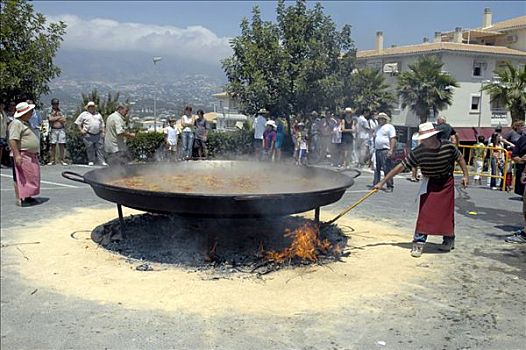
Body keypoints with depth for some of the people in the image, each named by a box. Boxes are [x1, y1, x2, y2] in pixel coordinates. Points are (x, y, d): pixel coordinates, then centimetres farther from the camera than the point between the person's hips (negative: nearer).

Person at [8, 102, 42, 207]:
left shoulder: (26, 123, 18)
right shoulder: (16, 123, -14)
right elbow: (13, 140, -22)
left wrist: (35, 153, 27)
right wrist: (17, 155, -29)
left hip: (32, 156, 10)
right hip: (22, 156, -10)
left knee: (31, 177, 12)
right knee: (21, 178, -6)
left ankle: (28, 197, 21)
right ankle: (20, 199, -2)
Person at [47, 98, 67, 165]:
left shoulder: (61, 111, 13)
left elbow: (64, 120, 1)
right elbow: (50, 119, -9)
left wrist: (55, 118, -4)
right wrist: (59, 117, -2)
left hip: (61, 129, 1)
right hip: (53, 130, -1)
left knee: (61, 144, -1)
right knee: (52, 145, -1)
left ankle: (62, 159, 1)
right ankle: (52, 160, 1)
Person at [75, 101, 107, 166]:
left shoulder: (98, 114, 18)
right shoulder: (84, 114, 6)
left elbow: (102, 124, 23)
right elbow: (78, 123, 6)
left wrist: (102, 132, 13)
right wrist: (81, 130, -4)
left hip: (98, 135, 3)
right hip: (88, 135, -3)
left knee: (99, 148, 0)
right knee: (90, 149, 1)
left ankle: (102, 162, 1)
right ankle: (91, 161, 11)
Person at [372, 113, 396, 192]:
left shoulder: (389, 127, -5)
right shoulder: (378, 127, 20)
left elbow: (393, 139, -12)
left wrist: (391, 150, -19)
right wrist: (374, 148, 19)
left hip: (385, 151, -8)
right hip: (377, 150, 8)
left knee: (387, 169, -8)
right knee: (377, 169, 11)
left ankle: (390, 186, -4)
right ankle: (375, 184, 17)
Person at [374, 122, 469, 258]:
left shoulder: (448, 147, -21)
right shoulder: (418, 152, -24)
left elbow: (459, 158, 0)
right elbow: (401, 166, -22)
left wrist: (466, 175, -4)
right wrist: (382, 182, -24)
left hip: (446, 182, 1)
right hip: (429, 183, -1)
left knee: (447, 212, 6)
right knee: (425, 212, -9)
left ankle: (449, 239, 27)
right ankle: (419, 242, -5)